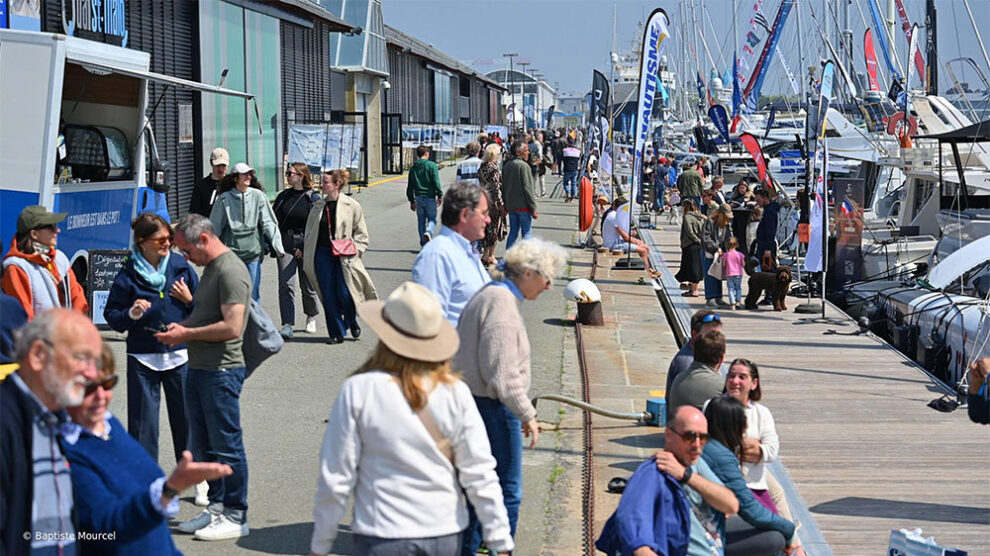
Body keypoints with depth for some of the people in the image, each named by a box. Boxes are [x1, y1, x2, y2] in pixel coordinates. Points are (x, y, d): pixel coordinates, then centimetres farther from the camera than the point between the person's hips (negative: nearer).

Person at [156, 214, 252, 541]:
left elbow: (232, 327, -24)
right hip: (199, 368, 10)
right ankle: (216, 508, 25)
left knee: (227, 445, -2)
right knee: (203, 445, 15)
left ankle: (236, 517, 5)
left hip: (222, 371, -10)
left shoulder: (231, 271, -16)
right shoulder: (210, 268, 16)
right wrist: (181, 328, 9)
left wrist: (187, 334, -15)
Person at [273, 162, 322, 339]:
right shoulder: (283, 196, 10)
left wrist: (305, 248, -13)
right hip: (285, 246, 3)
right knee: (286, 285, -10)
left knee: (307, 286, 9)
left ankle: (311, 318, 34)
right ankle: (287, 326, -14)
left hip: (306, 247, -3)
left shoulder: (313, 198, -4)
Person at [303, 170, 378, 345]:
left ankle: (352, 322, 21)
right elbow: (309, 233, 14)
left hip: (343, 256, -3)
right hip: (322, 254, 3)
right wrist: (307, 258, 11)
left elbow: (361, 233, 5)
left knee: (344, 294, -8)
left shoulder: (351, 206, -2)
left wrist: (355, 250, -7)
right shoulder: (317, 206, 8)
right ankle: (336, 332, 11)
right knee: (329, 296, 1)